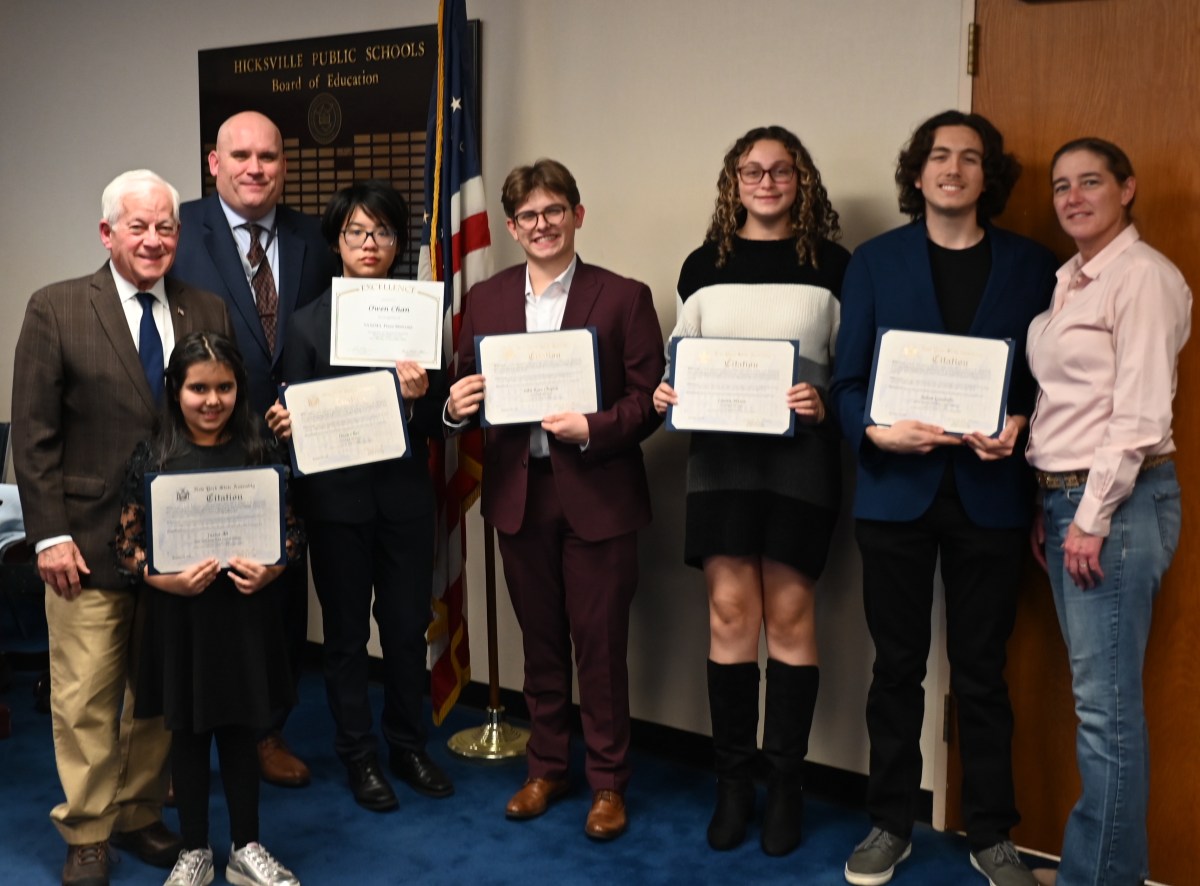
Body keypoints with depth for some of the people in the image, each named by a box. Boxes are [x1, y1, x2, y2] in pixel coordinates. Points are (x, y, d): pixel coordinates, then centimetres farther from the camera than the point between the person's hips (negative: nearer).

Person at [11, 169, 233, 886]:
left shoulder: (209, 313, 7)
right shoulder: (56, 310, -1)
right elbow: (33, 434, -3)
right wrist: (49, 535, -8)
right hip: (89, 541, -3)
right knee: (86, 698, 4)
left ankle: (141, 815, 29)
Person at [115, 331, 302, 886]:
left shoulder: (259, 450, -2)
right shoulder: (151, 456, -5)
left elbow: (292, 529, 2)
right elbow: (127, 543, -4)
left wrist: (271, 568, -16)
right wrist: (166, 579, -20)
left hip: (245, 611, 1)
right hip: (178, 615, 0)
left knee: (240, 729, 13)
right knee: (188, 731, 13)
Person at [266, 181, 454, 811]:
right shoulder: (309, 323, -1)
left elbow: (440, 422, 1)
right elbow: (292, 417, 0)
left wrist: (418, 398, -19)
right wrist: (285, 425, -21)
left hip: (406, 493, 1)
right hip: (337, 498, -1)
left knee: (408, 625, 10)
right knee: (346, 631, 10)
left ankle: (408, 745, 30)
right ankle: (357, 754, 26)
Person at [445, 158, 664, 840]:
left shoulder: (624, 297, -3)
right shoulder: (485, 300, 9)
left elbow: (648, 399, -6)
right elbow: (471, 391, 11)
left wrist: (593, 429, -21)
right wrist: (456, 407, -11)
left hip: (598, 496, -3)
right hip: (519, 495, 4)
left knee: (601, 645, 5)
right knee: (539, 641, 15)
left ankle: (609, 781, 22)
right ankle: (547, 767, 32)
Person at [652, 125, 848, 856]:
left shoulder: (831, 263, 3)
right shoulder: (705, 264, 10)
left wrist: (827, 404, -16)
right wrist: (666, 394, -5)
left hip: (801, 454, -2)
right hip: (721, 451, 2)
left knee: (790, 614, 2)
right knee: (731, 611, 1)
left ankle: (786, 782, 15)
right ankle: (734, 779, 14)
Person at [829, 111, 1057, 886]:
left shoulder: (1031, 265, 5)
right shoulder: (875, 261, 5)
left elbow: (1051, 378, 5)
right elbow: (847, 379, 1)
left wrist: (1018, 428, -14)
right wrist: (875, 430, -17)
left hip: (988, 494, 0)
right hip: (896, 489, 0)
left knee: (982, 670, 9)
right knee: (897, 665, 10)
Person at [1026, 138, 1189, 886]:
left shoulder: (1145, 275, -10)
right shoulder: (1069, 278, 15)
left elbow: (1141, 413, -16)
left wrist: (1093, 518, -16)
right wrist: (1051, 508, 12)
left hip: (1118, 499, -8)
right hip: (1063, 495, 9)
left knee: (1107, 705, -3)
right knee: (1098, 699, 13)